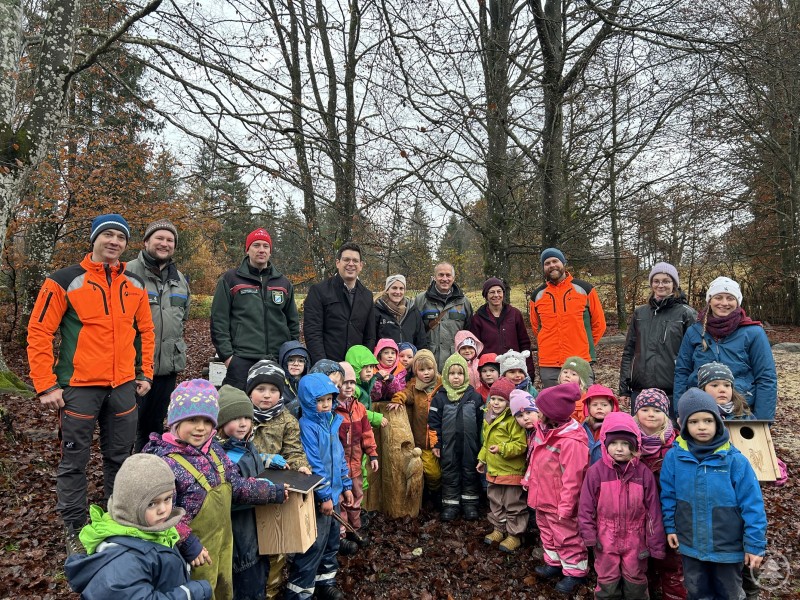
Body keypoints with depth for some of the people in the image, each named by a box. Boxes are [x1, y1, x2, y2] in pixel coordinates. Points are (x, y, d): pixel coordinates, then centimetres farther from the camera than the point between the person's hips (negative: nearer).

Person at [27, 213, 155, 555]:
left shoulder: (135, 285, 7)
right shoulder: (65, 281, -7)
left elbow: (145, 331, 15)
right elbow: (39, 333, -7)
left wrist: (145, 373, 10)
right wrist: (46, 385, -10)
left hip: (123, 387, 4)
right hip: (79, 387, -4)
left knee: (120, 458, 14)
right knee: (74, 461, 7)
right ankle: (73, 530, 23)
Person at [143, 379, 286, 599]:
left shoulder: (214, 450, 0)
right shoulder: (166, 462, -24)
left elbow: (236, 484, 9)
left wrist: (274, 492, 10)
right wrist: (189, 545, -23)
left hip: (223, 545, 7)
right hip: (197, 553, -7)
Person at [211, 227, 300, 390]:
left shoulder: (284, 282, 15)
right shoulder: (230, 279, 5)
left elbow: (293, 322, 19)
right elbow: (219, 320, 1)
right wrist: (227, 355, -6)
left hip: (278, 360, 3)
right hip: (241, 361, -3)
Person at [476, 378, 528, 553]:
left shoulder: (513, 420, -19)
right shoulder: (488, 418, 7)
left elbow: (521, 445, -22)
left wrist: (502, 449, -31)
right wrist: (482, 459, 23)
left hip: (511, 471, -8)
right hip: (493, 470, 8)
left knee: (513, 506, 6)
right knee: (495, 503, 21)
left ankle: (514, 536, 21)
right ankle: (498, 529, 37)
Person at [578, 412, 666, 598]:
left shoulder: (643, 473, -9)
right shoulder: (596, 471, -11)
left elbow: (653, 511, -4)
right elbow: (586, 507, -5)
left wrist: (655, 544, -2)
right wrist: (589, 535, -8)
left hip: (635, 540, 1)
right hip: (606, 540, -1)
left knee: (635, 581, 18)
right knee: (607, 582, 13)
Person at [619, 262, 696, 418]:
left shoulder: (686, 314, 0)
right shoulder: (640, 313, 11)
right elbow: (629, 352, 12)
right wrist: (624, 388, 7)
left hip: (672, 392, -3)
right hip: (640, 390, 3)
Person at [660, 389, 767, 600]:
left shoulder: (735, 460, -19)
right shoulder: (674, 457, -13)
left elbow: (752, 505, -14)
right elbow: (668, 495, -1)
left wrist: (755, 544, -10)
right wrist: (670, 526, 2)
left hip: (728, 546, -1)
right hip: (690, 544, 2)